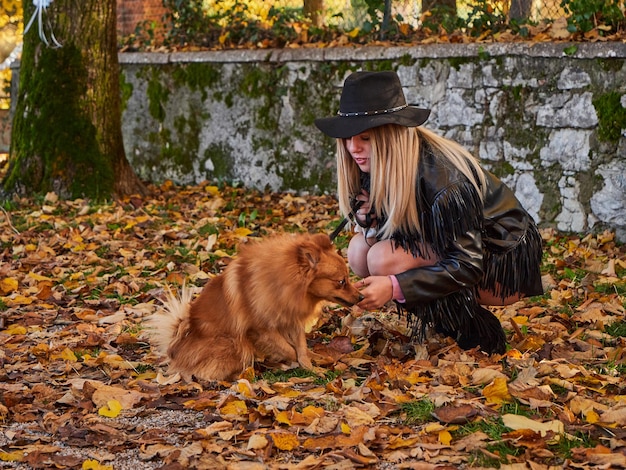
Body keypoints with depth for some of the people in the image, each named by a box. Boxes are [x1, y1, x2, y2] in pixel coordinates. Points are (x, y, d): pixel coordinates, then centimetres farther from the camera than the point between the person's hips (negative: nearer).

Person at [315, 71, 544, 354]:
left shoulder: (444, 179, -31)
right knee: (360, 251, -10)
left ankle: (477, 332, -8)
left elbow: (468, 265, -28)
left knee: (385, 259, -25)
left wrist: (393, 286, -36)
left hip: (507, 264, -8)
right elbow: (378, 236, 3)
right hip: (452, 246, 8)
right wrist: (368, 220, -22)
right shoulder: (377, 166, -8)